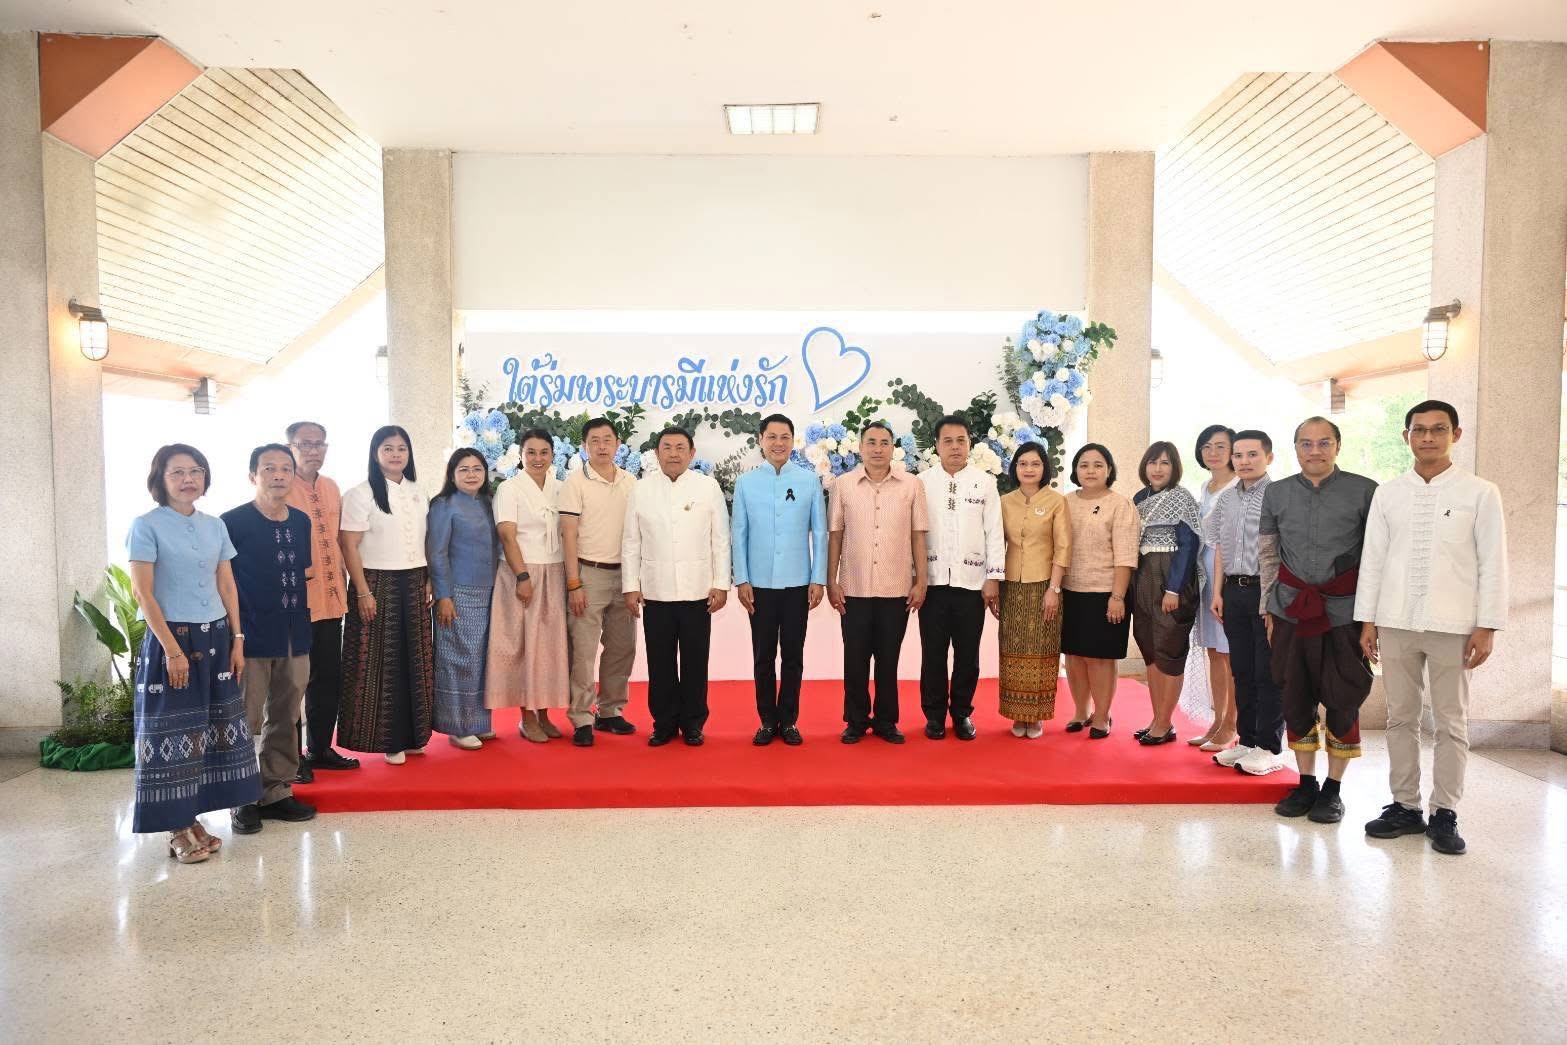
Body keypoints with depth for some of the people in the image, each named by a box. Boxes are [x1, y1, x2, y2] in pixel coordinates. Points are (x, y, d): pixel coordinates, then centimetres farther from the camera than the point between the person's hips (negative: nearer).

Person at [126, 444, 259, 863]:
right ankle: (177, 829, 9)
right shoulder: (146, 526, -7)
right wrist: (172, 649, -16)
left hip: (215, 638, 6)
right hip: (171, 639, -5)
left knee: (213, 728, 8)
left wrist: (237, 639, 6)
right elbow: (143, 594, -12)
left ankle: (192, 817, 19)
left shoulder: (215, 525, 8)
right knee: (174, 731, 0)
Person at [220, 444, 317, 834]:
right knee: (246, 721, 3)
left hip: (295, 637, 6)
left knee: (285, 718, 13)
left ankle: (277, 792, 25)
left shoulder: (302, 521, 8)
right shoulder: (233, 522, -9)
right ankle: (243, 799, 16)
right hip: (252, 637, -6)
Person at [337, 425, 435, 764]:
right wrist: (363, 592, -15)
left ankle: (411, 735, 19)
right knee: (380, 663, 0)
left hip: (414, 586, 5)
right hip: (378, 584, -5)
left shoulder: (418, 493, 12)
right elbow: (349, 547, -10)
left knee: (414, 660, 8)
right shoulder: (361, 494, -6)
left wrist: (429, 581, 7)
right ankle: (387, 739, 9)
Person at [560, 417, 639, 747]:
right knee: (583, 650, -3)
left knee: (622, 648, 10)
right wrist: (573, 584, -12)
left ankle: (610, 711, 23)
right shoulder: (575, 482, -3)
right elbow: (568, 535, -7)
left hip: (624, 574, 5)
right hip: (589, 573, -4)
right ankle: (582, 719, 5)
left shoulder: (631, 482, 8)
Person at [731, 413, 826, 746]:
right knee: (763, 656, 7)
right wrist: (741, 580, -3)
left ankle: (788, 720, 19)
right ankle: (767, 721, 19)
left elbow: (820, 534, 1)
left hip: (797, 582, 0)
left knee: (793, 655, 8)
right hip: (760, 583, 0)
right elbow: (738, 535, 3)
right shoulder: (746, 483, 2)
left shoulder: (809, 481, 0)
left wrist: (819, 579, -2)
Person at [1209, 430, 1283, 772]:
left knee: (1268, 673, 0)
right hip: (1234, 590, 6)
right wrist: (1218, 591, 11)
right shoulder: (1226, 499, 12)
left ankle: (1268, 747, 8)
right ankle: (1246, 741, 20)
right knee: (1241, 671, 11)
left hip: (1267, 590, -6)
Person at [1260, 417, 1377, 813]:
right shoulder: (1276, 494, 8)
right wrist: (1269, 610, 10)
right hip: (1291, 613, 3)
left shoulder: (1365, 492, -1)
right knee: (1296, 701, 9)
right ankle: (1306, 783, 23)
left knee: (1342, 702, 4)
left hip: (1344, 614, -3)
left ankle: (1332, 789, 19)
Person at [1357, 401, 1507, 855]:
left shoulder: (1480, 493, 1)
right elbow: (1372, 559, 8)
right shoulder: (1387, 494, 8)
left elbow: (1492, 563, -1)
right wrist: (1367, 620, 4)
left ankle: (1445, 814, 15)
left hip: (1452, 625, -2)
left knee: (1451, 723, 4)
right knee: (1401, 718, 9)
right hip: (1396, 623, 3)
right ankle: (1405, 806, 19)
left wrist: (1486, 627, -6)